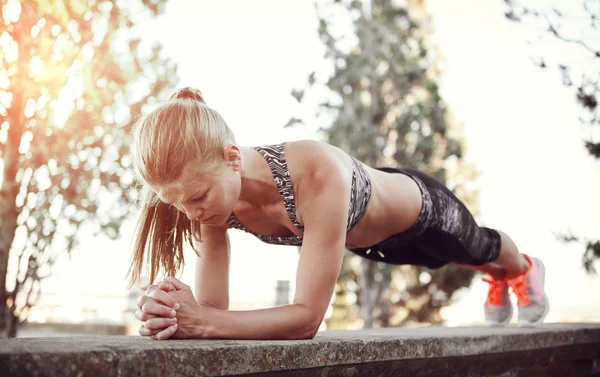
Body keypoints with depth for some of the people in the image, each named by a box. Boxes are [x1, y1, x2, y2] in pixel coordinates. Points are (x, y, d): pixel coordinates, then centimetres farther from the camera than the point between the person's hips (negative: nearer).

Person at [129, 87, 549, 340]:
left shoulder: (319, 175, -52)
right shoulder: (213, 192, -33)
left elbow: (308, 317, -50)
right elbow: (214, 309, -31)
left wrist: (204, 322, -60)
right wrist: (177, 316, -54)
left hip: (420, 207, -4)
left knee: (479, 247, 34)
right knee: (465, 261, 38)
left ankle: (526, 269, 72)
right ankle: (498, 281, 74)